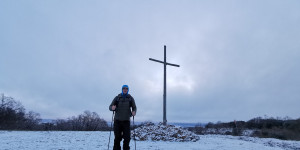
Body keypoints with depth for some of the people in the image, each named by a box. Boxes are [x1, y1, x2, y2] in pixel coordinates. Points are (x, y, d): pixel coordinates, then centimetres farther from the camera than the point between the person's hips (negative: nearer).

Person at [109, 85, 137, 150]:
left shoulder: (130, 98, 6)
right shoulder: (117, 98, 5)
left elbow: (134, 107, 9)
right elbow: (110, 107, 6)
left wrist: (134, 112, -13)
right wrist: (112, 108, -18)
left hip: (126, 121, 0)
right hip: (117, 120, 0)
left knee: (127, 138, -4)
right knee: (117, 138, 0)